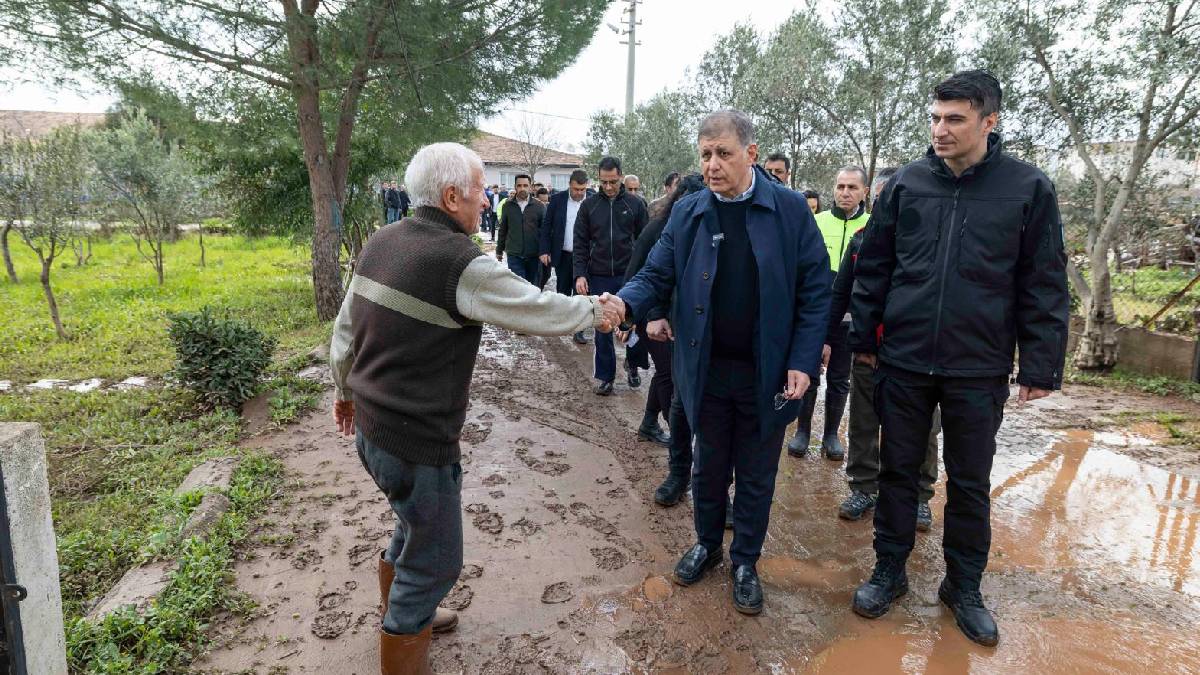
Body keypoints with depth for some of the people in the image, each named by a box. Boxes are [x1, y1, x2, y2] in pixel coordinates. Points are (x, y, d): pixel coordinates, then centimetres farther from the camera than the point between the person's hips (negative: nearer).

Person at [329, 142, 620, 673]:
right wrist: (594, 311, 6)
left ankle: (402, 611, 52)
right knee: (434, 561, 10)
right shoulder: (462, 264, -22)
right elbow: (542, 311, -13)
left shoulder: (380, 242, 2)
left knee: (415, 525, 30)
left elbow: (344, 331, 11)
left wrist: (345, 391, 26)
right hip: (417, 444, -9)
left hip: (370, 426, 9)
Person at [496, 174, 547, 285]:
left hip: (534, 255, 0)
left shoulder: (539, 206, 1)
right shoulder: (507, 206, 4)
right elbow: (503, 230, 11)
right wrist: (499, 250, 15)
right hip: (514, 255, 0)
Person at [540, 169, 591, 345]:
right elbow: (546, 225, 3)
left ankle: (578, 330, 4)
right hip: (562, 255, 2)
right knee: (562, 291, 13)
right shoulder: (557, 200, 0)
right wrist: (544, 251, -4)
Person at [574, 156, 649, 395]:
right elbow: (580, 243, 4)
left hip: (628, 276, -1)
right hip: (599, 278, 1)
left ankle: (632, 363, 32)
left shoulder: (635, 204, 1)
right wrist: (580, 274, -7)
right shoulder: (589, 205, 3)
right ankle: (605, 377, 17)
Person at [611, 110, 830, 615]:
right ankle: (707, 544, 41)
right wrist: (624, 305, -25)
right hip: (707, 369, 2)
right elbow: (656, 276, -3)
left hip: (768, 373, -1)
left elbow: (816, 290, -5)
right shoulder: (687, 213, 0)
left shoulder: (790, 209, -7)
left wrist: (803, 362, -12)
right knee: (709, 465, 18)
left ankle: (745, 561, 34)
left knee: (756, 474, 14)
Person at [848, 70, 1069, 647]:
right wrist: (864, 337, 6)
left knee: (970, 484, 12)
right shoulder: (906, 184, 1)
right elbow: (872, 267, 6)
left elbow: (1045, 285, -1)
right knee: (898, 471, 12)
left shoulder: (1028, 189, -3)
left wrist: (1041, 366, -4)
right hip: (903, 362, 1)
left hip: (979, 371, -1)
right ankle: (889, 571, 30)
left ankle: (964, 587, 31)